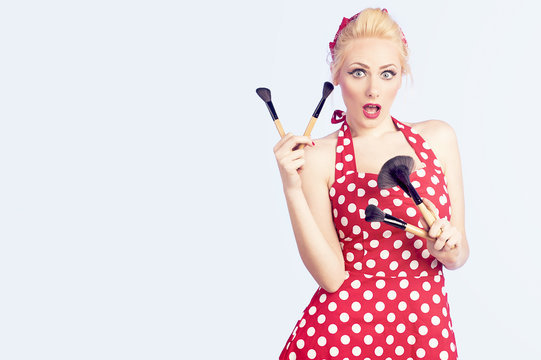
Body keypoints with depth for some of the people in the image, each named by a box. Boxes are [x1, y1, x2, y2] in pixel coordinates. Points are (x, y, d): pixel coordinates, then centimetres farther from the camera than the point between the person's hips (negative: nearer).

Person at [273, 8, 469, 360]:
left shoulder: (437, 137, 4)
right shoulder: (318, 157, -6)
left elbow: (460, 255, 8)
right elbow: (331, 276, -12)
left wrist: (451, 249, -13)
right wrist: (293, 190, -18)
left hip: (427, 331, 3)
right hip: (340, 331, -3)